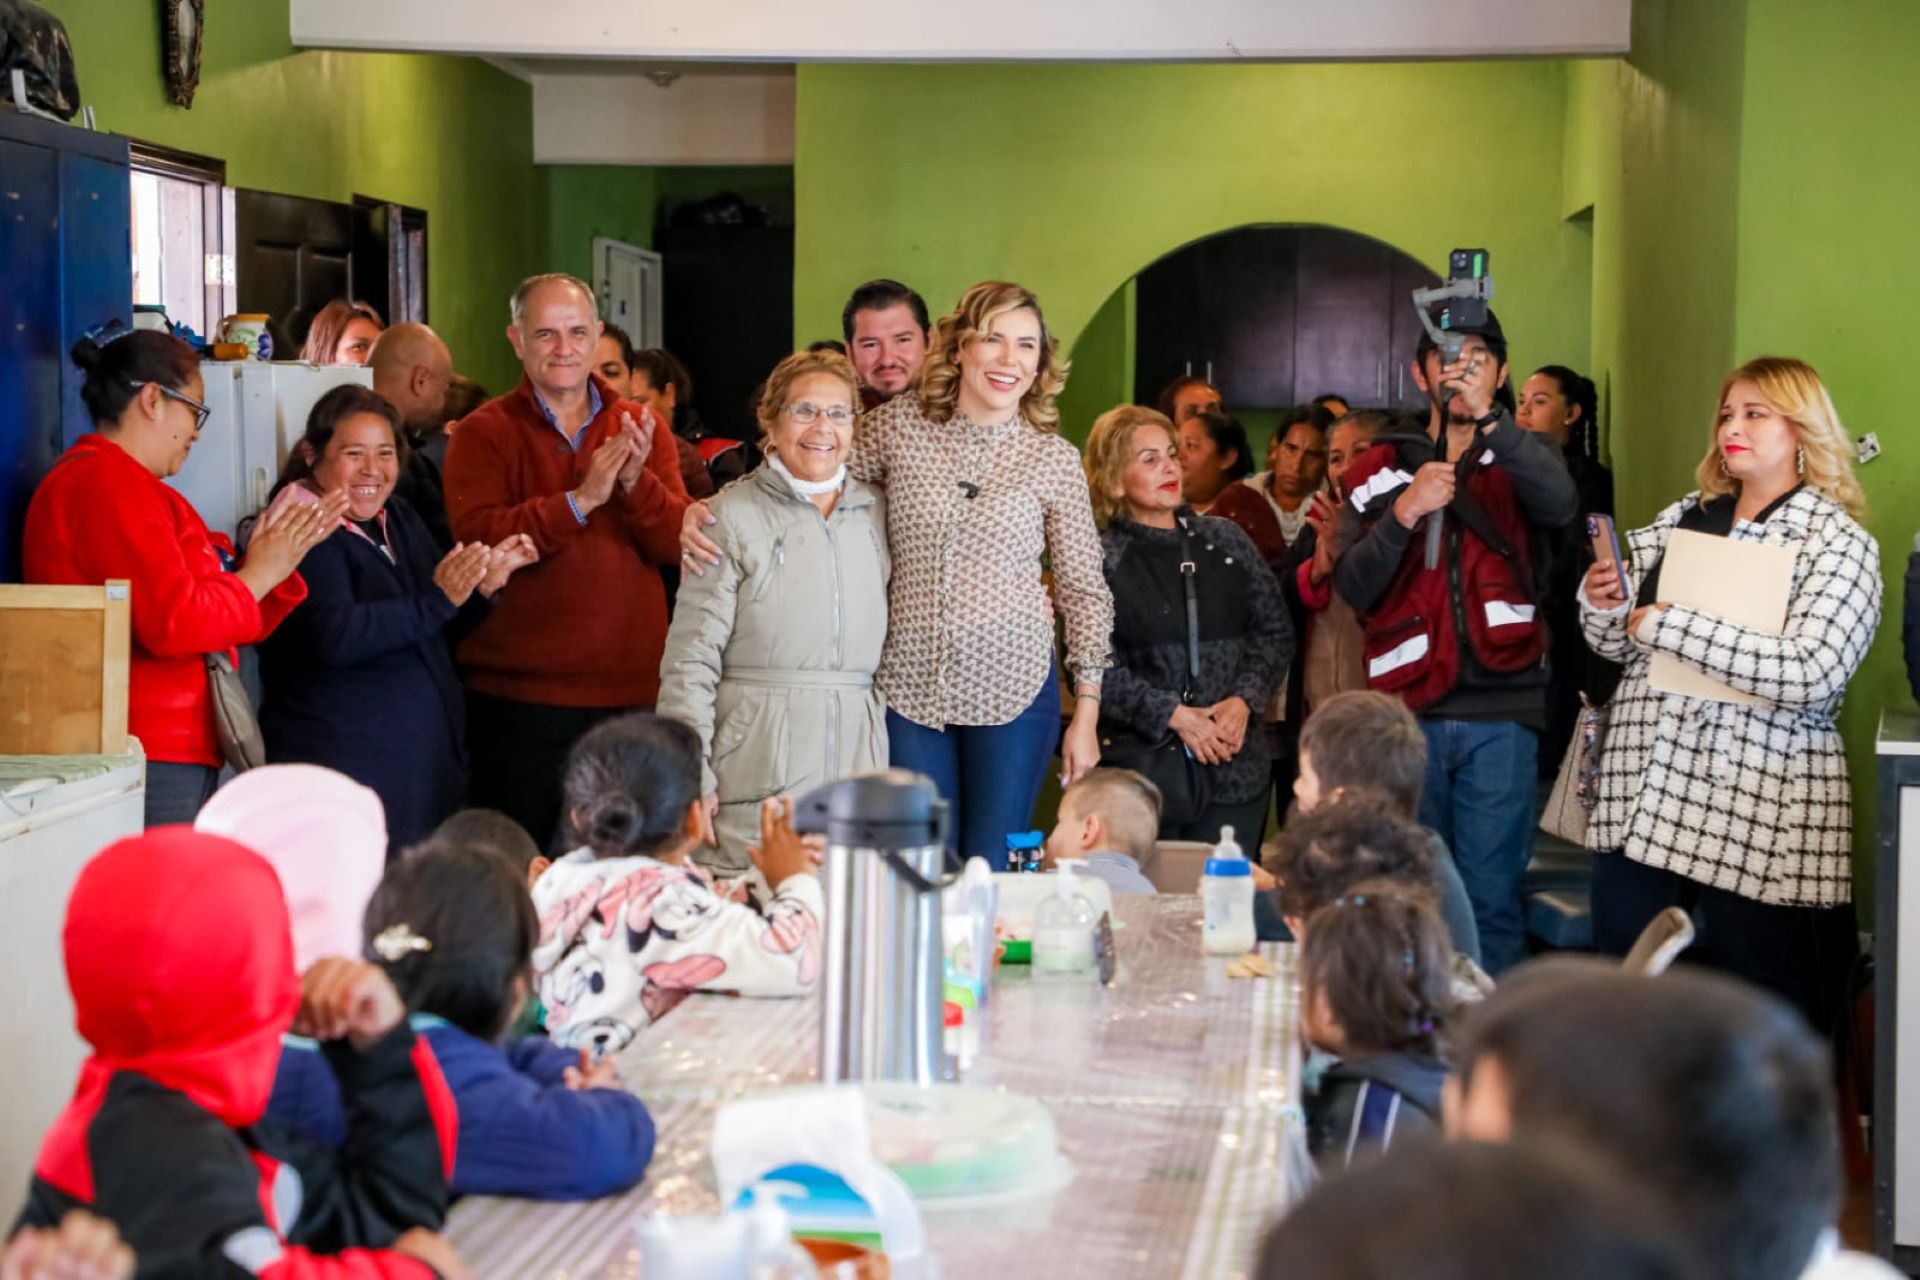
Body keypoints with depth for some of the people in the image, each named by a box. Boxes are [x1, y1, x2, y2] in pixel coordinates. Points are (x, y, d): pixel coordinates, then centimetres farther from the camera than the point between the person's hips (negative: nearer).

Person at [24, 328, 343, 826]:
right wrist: (258, 574, -6)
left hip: (172, 753, 11)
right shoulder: (108, 484, -12)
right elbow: (174, 622, -20)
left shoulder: (117, 481, 21)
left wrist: (283, 556, 13)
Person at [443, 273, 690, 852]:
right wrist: (579, 500, -23)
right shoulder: (484, 434, 0)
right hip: (521, 693, -3)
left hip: (633, 691, 3)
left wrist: (635, 483, -18)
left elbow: (678, 543, 0)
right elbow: (477, 538, -16)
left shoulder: (640, 430, 10)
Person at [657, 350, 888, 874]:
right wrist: (691, 782, -11)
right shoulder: (733, 515, -2)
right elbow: (690, 659, -5)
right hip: (756, 777, -4)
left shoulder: (876, 513, 13)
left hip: (857, 761, 4)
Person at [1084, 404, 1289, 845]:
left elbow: (1275, 632, 11)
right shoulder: (1102, 560, -3)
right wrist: (1172, 715, -14)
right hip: (1140, 764, -4)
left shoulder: (1226, 540, 11)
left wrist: (1244, 700, -5)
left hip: (1234, 764, 4)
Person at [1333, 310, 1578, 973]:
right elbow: (1352, 585, 1)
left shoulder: (1524, 459, 10)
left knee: (1491, 896, -1)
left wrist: (1487, 418, -26)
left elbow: (1559, 505, -15)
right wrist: (1404, 512, -15)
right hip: (1408, 709, 1)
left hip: (1502, 712, -1)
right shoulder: (1383, 469, 12)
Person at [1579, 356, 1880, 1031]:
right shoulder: (1681, 520, 12)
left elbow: (1811, 673, -20)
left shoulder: (1840, 545, -5)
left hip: (1761, 818, -5)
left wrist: (1668, 625, -18)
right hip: (1641, 800, 5)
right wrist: (1604, 607, -6)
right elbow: (1624, 645, 18)